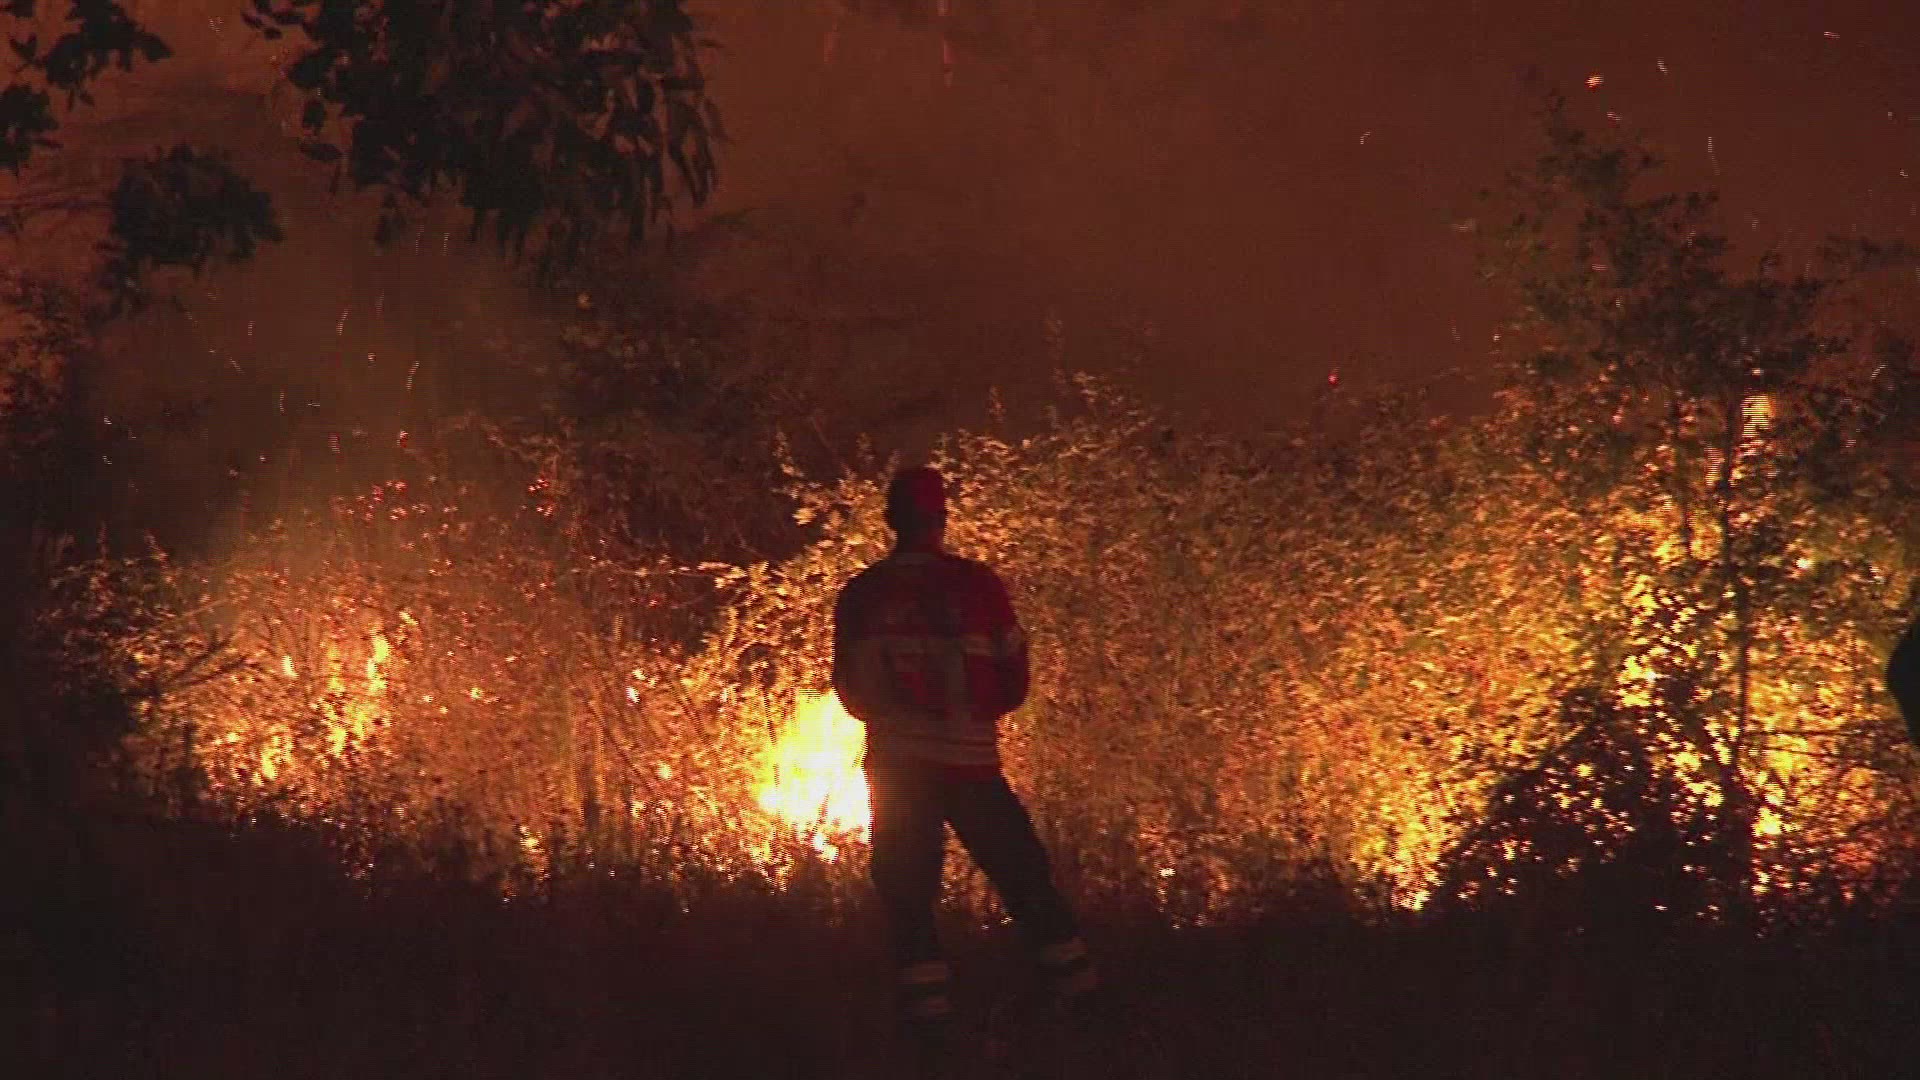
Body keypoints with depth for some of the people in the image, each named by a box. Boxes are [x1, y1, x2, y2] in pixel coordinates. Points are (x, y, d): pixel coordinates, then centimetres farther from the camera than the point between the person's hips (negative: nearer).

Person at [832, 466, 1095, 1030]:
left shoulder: (860, 595, -3)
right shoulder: (976, 583, -7)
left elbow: (851, 691, 6)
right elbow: (1014, 675, 1)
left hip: (896, 768, 1)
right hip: (970, 761, -1)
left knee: (907, 897, 9)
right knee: (1026, 879, 9)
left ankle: (929, 1012, 3)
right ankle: (1079, 992, 10)